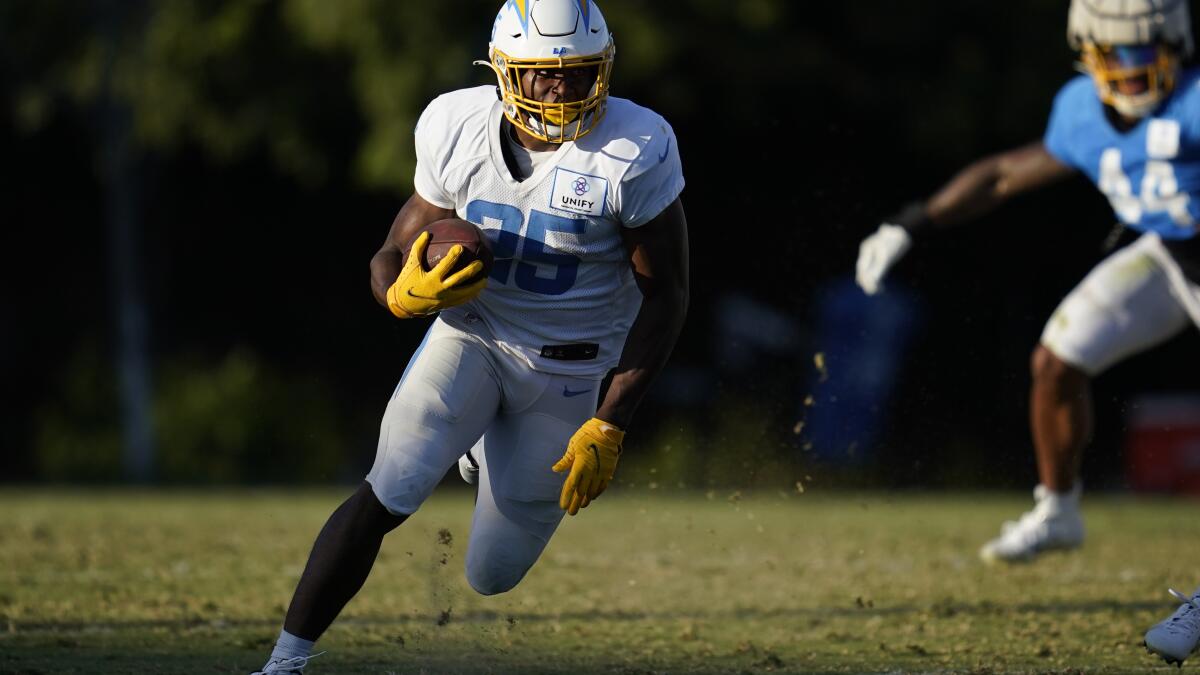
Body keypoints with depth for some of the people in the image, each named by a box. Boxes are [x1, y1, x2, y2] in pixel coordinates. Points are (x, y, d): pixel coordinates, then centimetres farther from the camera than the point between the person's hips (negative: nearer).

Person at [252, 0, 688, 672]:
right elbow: (393, 258, -3)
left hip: (569, 368, -1)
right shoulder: (458, 130, -12)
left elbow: (666, 295, -13)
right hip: (472, 335, 1)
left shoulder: (636, 152, -21)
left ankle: (487, 457, 41)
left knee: (492, 575, 7)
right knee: (386, 496, -22)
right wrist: (406, 293, -30)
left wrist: (610, 426, -16)